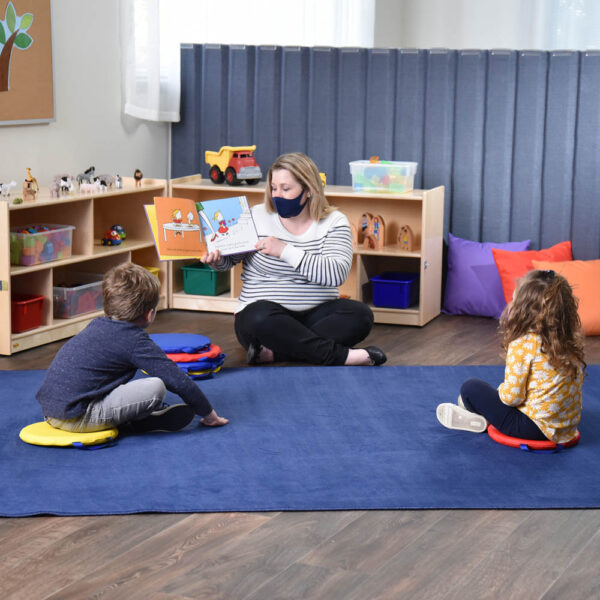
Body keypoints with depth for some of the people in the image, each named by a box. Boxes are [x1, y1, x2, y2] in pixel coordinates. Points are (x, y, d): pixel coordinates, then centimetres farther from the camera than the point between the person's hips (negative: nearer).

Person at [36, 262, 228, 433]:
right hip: (76, 418, -9)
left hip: (49, 410, 9)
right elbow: (178, 381, -6)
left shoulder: (97, 325, 16)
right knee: (155, 387, -17)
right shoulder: (135, 341, -9)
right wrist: (209, 414, 7)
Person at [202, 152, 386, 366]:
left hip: (317, 315, 1)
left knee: (360, 315, -26)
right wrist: (215, 259, -14)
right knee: (262, 317, -36)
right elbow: (229, 259, 11)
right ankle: (342, 355, -30)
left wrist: (286, 251, -24)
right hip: (261, 315, -1)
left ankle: (273, 352, -30)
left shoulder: (334, 222, -1)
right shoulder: (257, 217, 1)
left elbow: (337, 274, -17)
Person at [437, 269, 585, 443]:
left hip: (537, 427, -8)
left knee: (470, 388, 4)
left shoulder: (523, 345, -20)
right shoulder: (571, 341, -1)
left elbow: (512, 396, -17)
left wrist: (500, 390, 7)